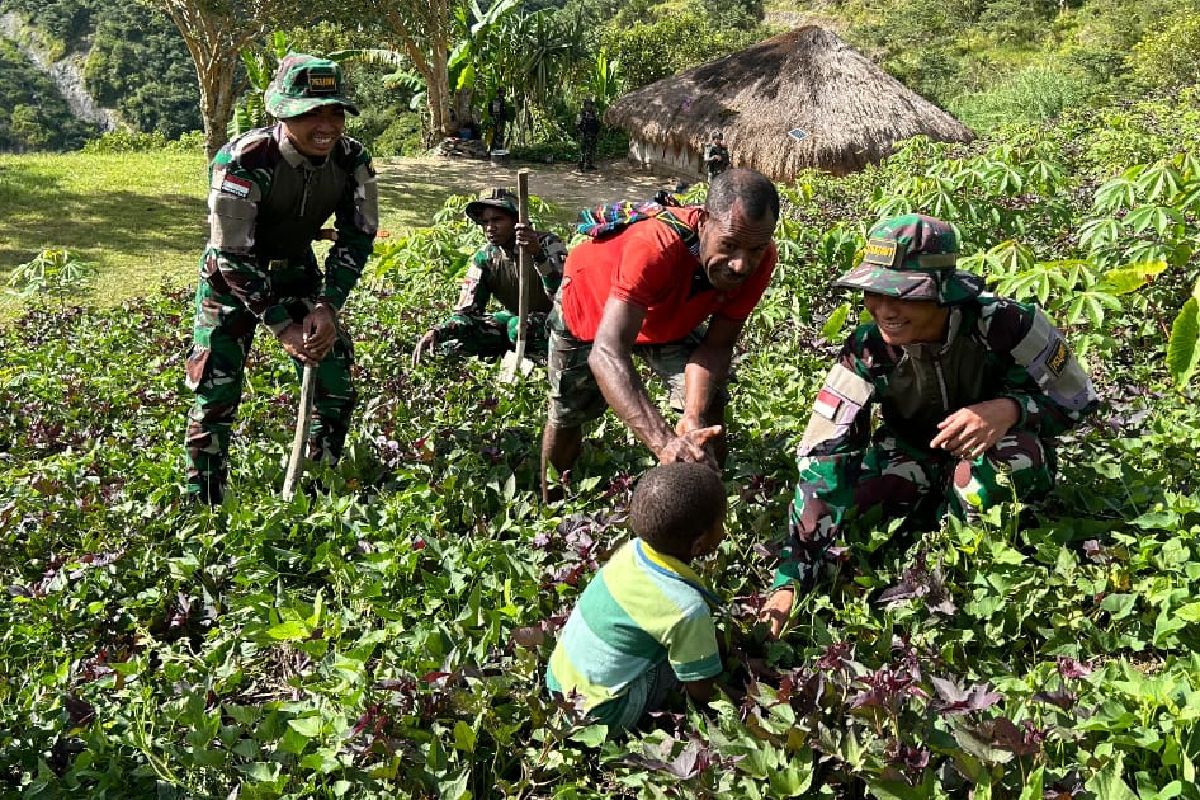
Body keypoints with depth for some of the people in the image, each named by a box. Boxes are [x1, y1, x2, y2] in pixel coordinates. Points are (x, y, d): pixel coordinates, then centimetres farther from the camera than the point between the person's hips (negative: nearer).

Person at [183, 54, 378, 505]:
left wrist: (327, 306, -21)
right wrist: (281, 327, -27)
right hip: (233, 277, -4)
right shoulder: (243, 162, -32)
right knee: (217, 392, -8)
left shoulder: (352, 160, -18)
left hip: (296, 268, 5)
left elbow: (358, 235, -10)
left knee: (335, 381, 3)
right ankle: (203, 507, 8)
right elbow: (234, 256, -28)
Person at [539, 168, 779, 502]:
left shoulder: (759, 258, -32)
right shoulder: (655, 246, -47)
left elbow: (717, 345, -24)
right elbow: (607, 353, -56)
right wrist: (666, 443, -68)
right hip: (590, 305, -3)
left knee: (709, 408, -12)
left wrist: (693, 421, -43)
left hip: (670, 318, 3)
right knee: (566, 418, 11)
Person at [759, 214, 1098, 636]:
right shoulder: (868, 349, -23)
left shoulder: (1001, 323, -28)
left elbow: (1077, 400, -15)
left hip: (1002, 470, -1)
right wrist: (788, 582, -36)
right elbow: (819, 455, -27)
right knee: (833, 471, -26)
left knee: (1014, 451, -36)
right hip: (915, 458, 1)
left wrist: (1009, 409, -40)